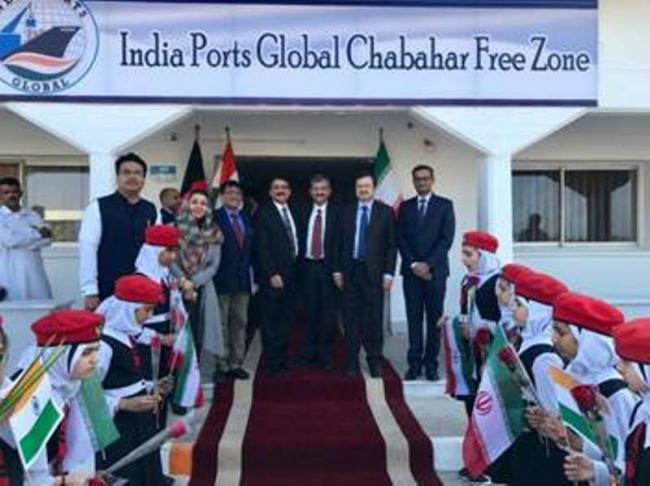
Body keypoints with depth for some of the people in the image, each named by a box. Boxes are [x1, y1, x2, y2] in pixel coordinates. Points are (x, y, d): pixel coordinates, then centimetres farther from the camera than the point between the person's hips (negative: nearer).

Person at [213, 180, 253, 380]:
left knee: (240, 322, 10)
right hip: (221, 279, -6)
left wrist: (255, 276, 7)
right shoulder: (214, 217, -6)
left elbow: (251, 249, 12)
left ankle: (236, 363, 19)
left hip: (243, 280, 6)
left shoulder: (246, 218, 13)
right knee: (220, 324, 2)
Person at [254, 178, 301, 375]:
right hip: (273, 276, -6)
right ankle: (273, 362, 9)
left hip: (291, 275, 6)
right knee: (271, 320, 0)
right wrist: (272, 274, -15)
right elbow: (262, 247, -11)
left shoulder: (293, 212, 16)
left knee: (286, 320, 9)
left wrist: (297, 269, 7)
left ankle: (282, 359, 18)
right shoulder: (263, 213, -5)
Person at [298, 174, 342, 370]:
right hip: (308, 266, 3)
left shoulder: (337, 212, -2)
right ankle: (309, 353, 21)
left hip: (327, 267, -3)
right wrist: (301, 263, -1)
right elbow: (301, 240, 8)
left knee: (328, 312, 3)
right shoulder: (304, 213, 10)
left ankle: (325, 355, 13)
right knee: (310, 311, 10)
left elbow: (340, 241, -8)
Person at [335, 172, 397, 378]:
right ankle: (352, 361, 14)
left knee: (374, 318, 2)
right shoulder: (347, 212, 10)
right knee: (351, 318, 6)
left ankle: (375, 361, 14)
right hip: (350, 271, 2)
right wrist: (337, 270, 3)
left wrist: (389, 273, -6)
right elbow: (340, 243, 9)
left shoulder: (385, 211, 2)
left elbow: (391, 245, -1)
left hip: (373, 271, -2)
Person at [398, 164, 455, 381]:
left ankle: (431, 364, 6)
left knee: (434, 318, 1)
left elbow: (447, 238, -4)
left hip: (435, 270, -2)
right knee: (414, 318, 2)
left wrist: (428, 264, -11)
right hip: (411, 271, 2)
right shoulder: (405, 207, 12)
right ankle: (414, 364, 5)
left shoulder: (445, 205, 5)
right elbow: (401, 239, 6)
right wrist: (413, 264, -7)